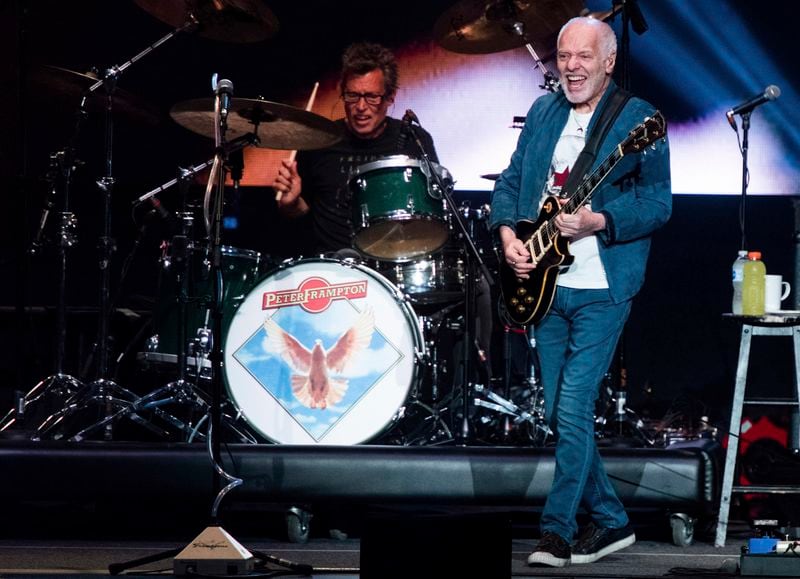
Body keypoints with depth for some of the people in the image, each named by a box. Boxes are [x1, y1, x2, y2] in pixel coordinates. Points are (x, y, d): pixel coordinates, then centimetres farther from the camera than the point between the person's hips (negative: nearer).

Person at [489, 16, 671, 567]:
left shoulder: (639, 118, -6)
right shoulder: (543, 112, 12)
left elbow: (658, 202, -12)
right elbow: (510, 182, 15)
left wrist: (596, 222, -25)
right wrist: (508, 235, -3)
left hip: (601, 289, -6)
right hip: (546, 286, 6)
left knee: (572, 411, -12)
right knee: (560, 415, 9)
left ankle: (557, 531, -3)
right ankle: (611, 521, 22)